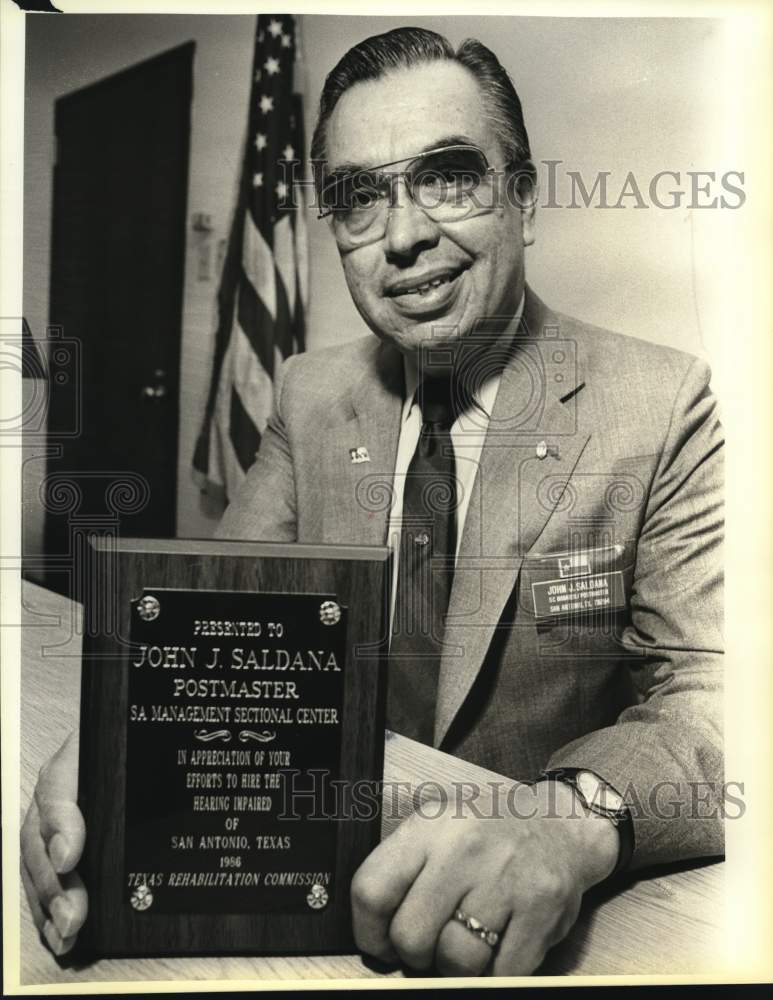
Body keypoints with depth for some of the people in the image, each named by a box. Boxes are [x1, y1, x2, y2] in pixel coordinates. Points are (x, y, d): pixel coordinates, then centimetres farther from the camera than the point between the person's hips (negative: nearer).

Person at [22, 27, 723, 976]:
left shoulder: (669, 406, -11)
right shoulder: (310, 393, 3)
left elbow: (715, 695, -18)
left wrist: (573, 817, -38)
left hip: (559, 923, -1)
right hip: (339, 886, 2)